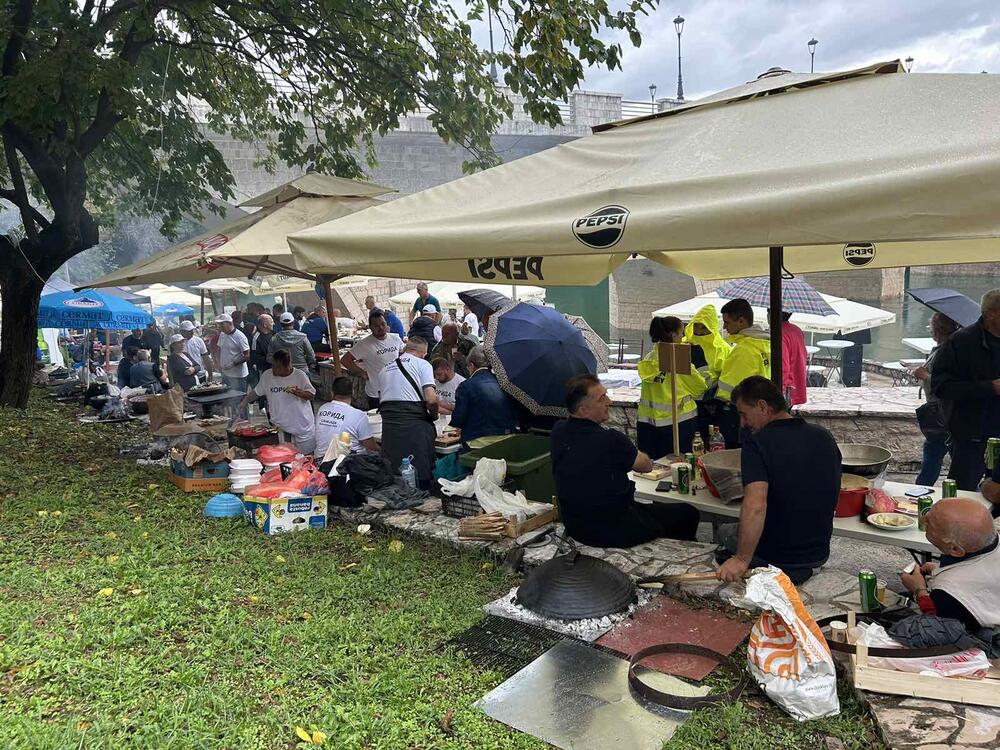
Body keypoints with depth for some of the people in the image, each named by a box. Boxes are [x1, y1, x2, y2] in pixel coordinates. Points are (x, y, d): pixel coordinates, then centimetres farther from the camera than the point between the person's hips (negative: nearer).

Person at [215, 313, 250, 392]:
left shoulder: (240, 336, -14)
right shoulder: (222, 335, 9)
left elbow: (247, 356, -15)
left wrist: (233, 364, -21)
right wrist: (219, 363, 8)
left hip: (237, 376, -8)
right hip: (225, 373, 8)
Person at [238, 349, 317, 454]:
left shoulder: (300, 376, -8)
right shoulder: (267, 375, -1)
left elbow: (312, 395, -7)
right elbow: (256, 392, 13)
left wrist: (297, 391, -22)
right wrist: (245, 401, 1)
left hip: (302, 425, -2)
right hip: (279, 427, 2)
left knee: (306, 455, 7)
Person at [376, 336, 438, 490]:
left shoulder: (385, 368, 21)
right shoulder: (422, 364, 4)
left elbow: (381, 398, 20)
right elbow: (431, 399, -7)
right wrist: (434, 414, 11)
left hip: (388, 423, 5)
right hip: (415, 424, -5)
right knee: (421, 473, 1)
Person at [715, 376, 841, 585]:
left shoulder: (757, 443, -21)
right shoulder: (826, 438, -1)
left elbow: (756, 506, -35)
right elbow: (833, 500, 12)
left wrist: (742, 560, -30)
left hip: (773, 557, -6)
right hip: (820, 555, 6)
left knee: (725, 532, 23)